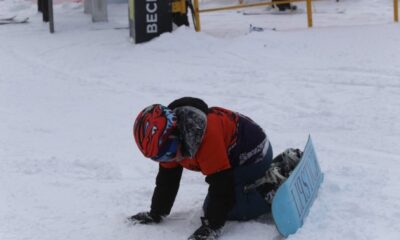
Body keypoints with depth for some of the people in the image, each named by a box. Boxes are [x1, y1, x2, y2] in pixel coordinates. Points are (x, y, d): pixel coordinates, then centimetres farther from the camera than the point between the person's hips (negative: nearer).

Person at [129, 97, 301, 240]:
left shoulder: (206, 133, -37)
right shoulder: (167, 140, -8)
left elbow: (221, 181, -34)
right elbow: (167, 178, 6)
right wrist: (155, 214, 9)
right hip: (234, 158, 10)